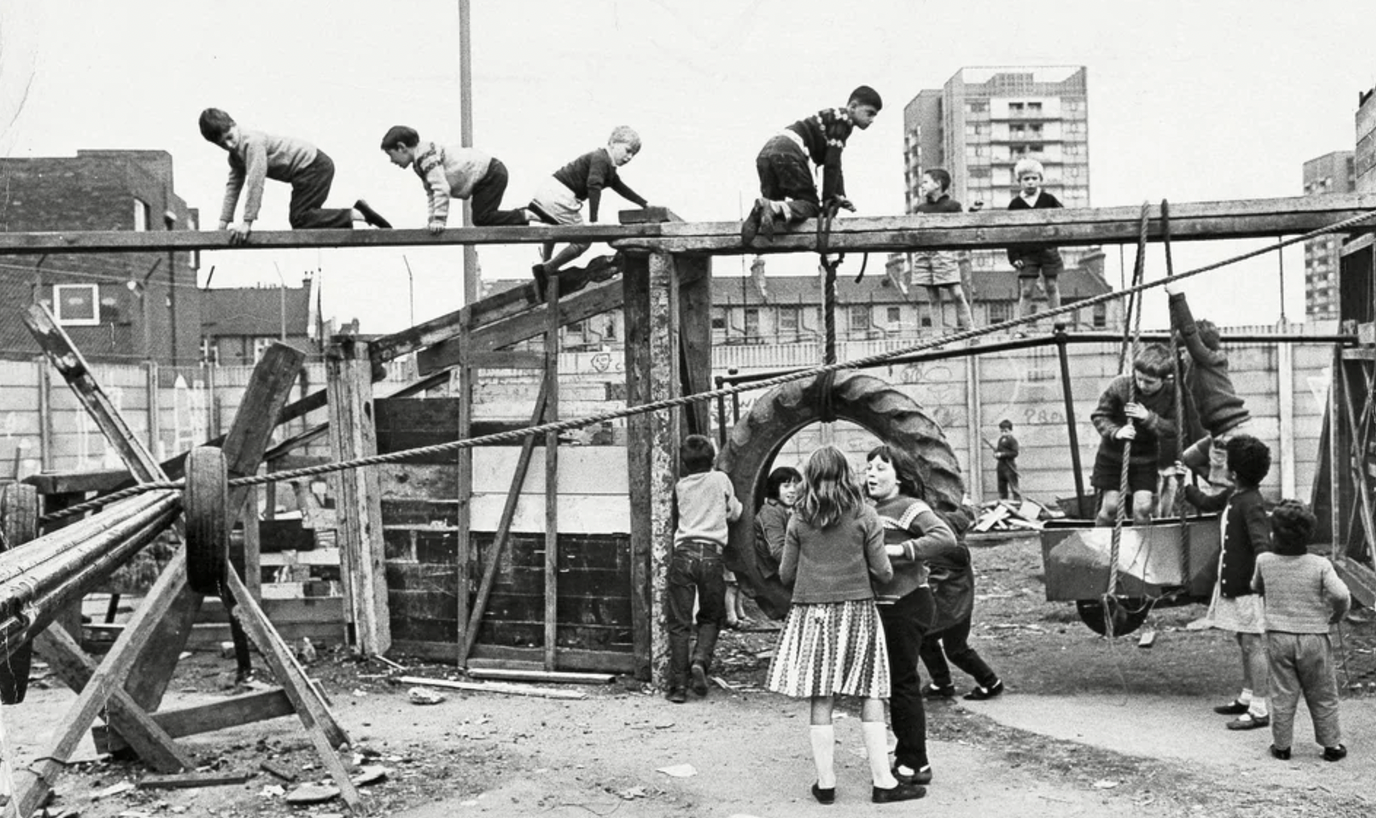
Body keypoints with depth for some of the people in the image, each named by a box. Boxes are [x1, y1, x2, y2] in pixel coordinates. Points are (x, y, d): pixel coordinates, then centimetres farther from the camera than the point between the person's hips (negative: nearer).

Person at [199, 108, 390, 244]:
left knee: (299, 219, -16)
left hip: (314, 165, -10)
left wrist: (247, 222, -26)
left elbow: (255, 182, -26)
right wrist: (223, 223, 7)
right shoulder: (235, 154, 10)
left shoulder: (252, 142, -21)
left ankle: (356, 214, -14)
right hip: (309, 170, 10)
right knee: (300, 219, 13)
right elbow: (233, 185, 14)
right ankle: (356, 212, 16)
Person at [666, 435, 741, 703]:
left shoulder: (680, 486, 13)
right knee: (711, 617, 16)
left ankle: (678, 685, -1)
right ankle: (700, 661, -8)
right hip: (711, 553, -1)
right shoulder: (720, 480, 10)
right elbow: (734, 513, 21)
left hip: (683, 553, 1)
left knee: (679, 623, 2)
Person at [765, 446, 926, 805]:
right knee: (870, 697, 5)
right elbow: (883, 572, -3)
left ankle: (826, 783, 10)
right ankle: (882, 782, 6)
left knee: (821, 700, 5)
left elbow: (786, 574, 4)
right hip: (856, 610, -1)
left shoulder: (799, 519, 0)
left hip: (812, 613, 1)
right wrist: (874, 571, 19)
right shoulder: (864, 516, -2)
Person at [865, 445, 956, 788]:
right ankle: (906, 756, 29)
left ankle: (915, 765, 7)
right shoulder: (871, 511, 14)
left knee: (903, 683, -3)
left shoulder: (909, 507, -12)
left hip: (907, 605, -9)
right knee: (894, 682, 16)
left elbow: (945, 537, -26)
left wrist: (900, 549, -28)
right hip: (884, 606, 9)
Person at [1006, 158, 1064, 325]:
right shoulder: (1015, 204, 2)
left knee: (1052, 287, 6)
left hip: (1048, 250, 1)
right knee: (1026, 291, -2)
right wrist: (1014, 256, -5)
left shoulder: (1049, 200, 3)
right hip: (1026, 253, -1)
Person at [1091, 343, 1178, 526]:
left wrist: (1149, 417, -30)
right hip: (1112, 454, -1)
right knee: (1110, 506, -2)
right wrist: (1116, 431, -31)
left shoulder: (1171, 394, -15)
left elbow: (1173, 428, -14)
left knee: (1143, 507, -6)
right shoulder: (1120, 385, -20)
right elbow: (1099, 415, -12)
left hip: (1145, 457, 1)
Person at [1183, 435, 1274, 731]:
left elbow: (1261, 542, -31)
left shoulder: (1251, 504, -21)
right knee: (1244, 643, 18)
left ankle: (1260, 711, 2)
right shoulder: (1232, 495, 7)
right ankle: (1247, 698, 30)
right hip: (1233, 584, 10)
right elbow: (1206, 503, 27)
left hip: (1248, 587, -10)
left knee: (1253, 645, -4)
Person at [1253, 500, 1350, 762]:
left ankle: (1281, 745, 15)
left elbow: (1256, 588, 13)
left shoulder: (1264, 561, -5)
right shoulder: (1320, 565, -11)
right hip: (1313, 636, -1)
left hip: (1278, 637, 1)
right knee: (1322, 696, 13)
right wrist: (1335, 616, -3)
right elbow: (1341, 595, -20)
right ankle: (1331, 744, 21)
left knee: (1282, 695, 10)